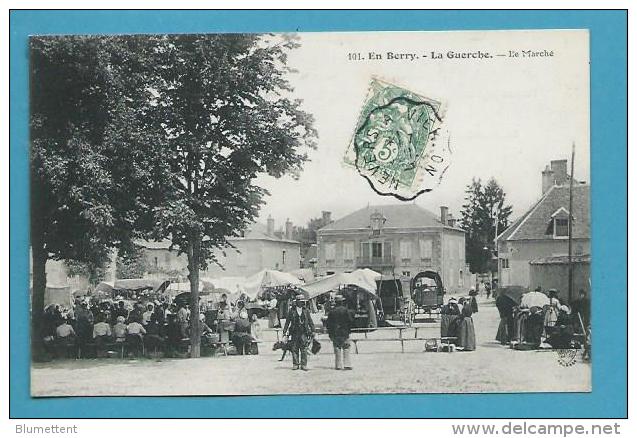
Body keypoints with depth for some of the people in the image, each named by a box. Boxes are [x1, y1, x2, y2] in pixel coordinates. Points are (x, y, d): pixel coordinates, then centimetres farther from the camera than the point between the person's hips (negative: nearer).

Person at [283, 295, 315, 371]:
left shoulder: (306, 311, 7)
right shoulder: (292, 311, 4)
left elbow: (310, 322, 11)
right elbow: (287, 322, 7)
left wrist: (312, 331, 5)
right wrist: (285, 332, 3)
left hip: (304, 333, 0)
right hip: (294, 333, 0)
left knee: (304, 349, -4)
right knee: (294, 349, 2)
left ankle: (304, 365, 0)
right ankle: (295, 364, 9)